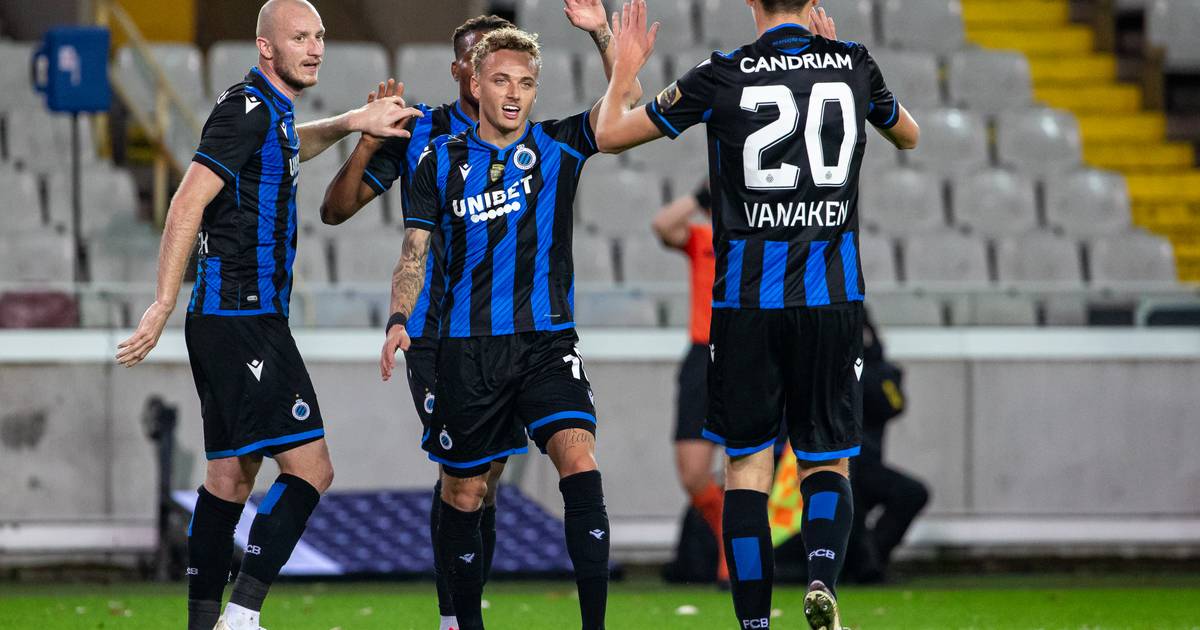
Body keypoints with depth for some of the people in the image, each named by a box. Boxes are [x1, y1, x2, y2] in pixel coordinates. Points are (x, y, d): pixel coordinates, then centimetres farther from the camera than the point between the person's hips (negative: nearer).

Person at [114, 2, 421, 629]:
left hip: (225, 321, 11)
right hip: (244, 319, -11)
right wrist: (163, 307, -23)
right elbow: (188, 204, -19)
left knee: (231, 475, 11)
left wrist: (352, 122, 28)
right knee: (310, 466, -15)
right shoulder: (247, 109, -13)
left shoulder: (270, 110, 17)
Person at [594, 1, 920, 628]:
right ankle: (822, 575, -17)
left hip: (746, 301, -1)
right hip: (833, 298, 1)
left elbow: (609, 134, 4)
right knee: (827, 462, 10)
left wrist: (624, 68, 22)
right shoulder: (853, 65, 2)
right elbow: (908, 135, 25)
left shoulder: (723, 76, -5)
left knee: (746, 465, 7)